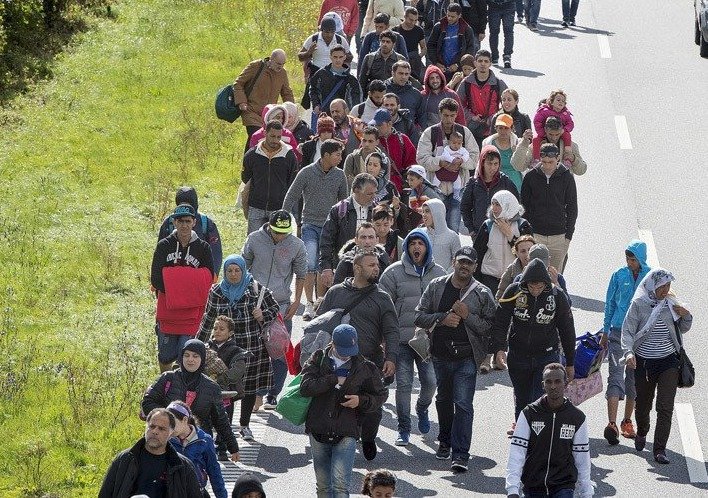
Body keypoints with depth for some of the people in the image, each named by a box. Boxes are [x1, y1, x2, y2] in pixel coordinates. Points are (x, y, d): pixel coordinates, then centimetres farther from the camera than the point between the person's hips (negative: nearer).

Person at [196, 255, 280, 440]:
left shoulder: (255, 288, -3)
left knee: (250, 385, 7)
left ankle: (245, 425, 21)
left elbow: (274, 307, 8)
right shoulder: (217, 292, 2)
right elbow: (208, 318, 14)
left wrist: (263, 316, -13)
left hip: (253, 346, 0)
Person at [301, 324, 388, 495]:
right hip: (318, 432, 2)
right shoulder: (319, 359, 3)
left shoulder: (364, 367, 3)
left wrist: (361, 400, -8)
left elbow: (380, 396, 12)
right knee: (323, 486, 12)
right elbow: (305, 387, -11)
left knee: (340, 485, -15)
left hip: (346, 434, -2)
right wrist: (334, 380, -14)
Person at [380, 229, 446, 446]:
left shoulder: (439, 274, 6)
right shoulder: (394, 272, 0)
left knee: (430, 381, 0)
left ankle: (422, 409, 33)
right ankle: (403, 429, 10)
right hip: (401, 338, -2)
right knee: (403, 383, -2)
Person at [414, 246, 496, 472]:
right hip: (440, 355, 3)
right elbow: (419, 316, 3)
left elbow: (490, 327, -5)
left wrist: (467, 316, -16)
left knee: (463, 404, -11)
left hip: (467, 358, -3)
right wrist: (442, 318, -13)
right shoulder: (436, 286, 4)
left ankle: (460, 454, -13)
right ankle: (445, 441, 40)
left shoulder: (482, 294, -2)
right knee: (444, 399, 19)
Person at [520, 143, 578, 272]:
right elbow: (524, 206, 8)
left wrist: (569, 234, 1)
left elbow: (572, 207, 7)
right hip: (535, 234, 0)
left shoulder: (566, 177, 1)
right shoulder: (531, 177, 1)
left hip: (559, 236, 0)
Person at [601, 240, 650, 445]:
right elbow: (610, 304, 8)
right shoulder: (619, 276, 0)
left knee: (634, 378, 12)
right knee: (615, 376, -12)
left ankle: (627, 422, 26)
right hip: (618, 332, -1)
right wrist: (605, 332, 11)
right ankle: (612, 424, -20)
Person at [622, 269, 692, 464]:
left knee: (665, 407, -10)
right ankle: (641, 433, 46)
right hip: (643, 362, -1)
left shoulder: (671, 303, 2)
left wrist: (686, 316, -6)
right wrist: (628, 352, -26)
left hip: (668, 361, 1)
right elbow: (627, 330, -10)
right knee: (643, 404, 15)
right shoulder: (638, 304, -7)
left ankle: (660, 449, -9)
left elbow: (683, 329, 15)